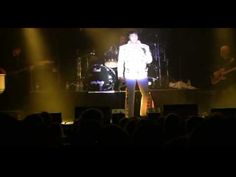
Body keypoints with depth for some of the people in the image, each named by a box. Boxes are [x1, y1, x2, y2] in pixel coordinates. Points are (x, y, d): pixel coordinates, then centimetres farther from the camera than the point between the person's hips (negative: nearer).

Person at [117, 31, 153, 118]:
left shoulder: (144, 47, 13)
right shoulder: (124, 48, 10)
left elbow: (149, 60, 8)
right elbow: (120, 61, 6)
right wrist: (120, 74, -4)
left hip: (142, 73, 1)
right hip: (130, 74, -1)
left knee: (146, 94, -5)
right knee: (130, 95, -4)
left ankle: (143, 114, 5)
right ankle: (130, 115, 1)